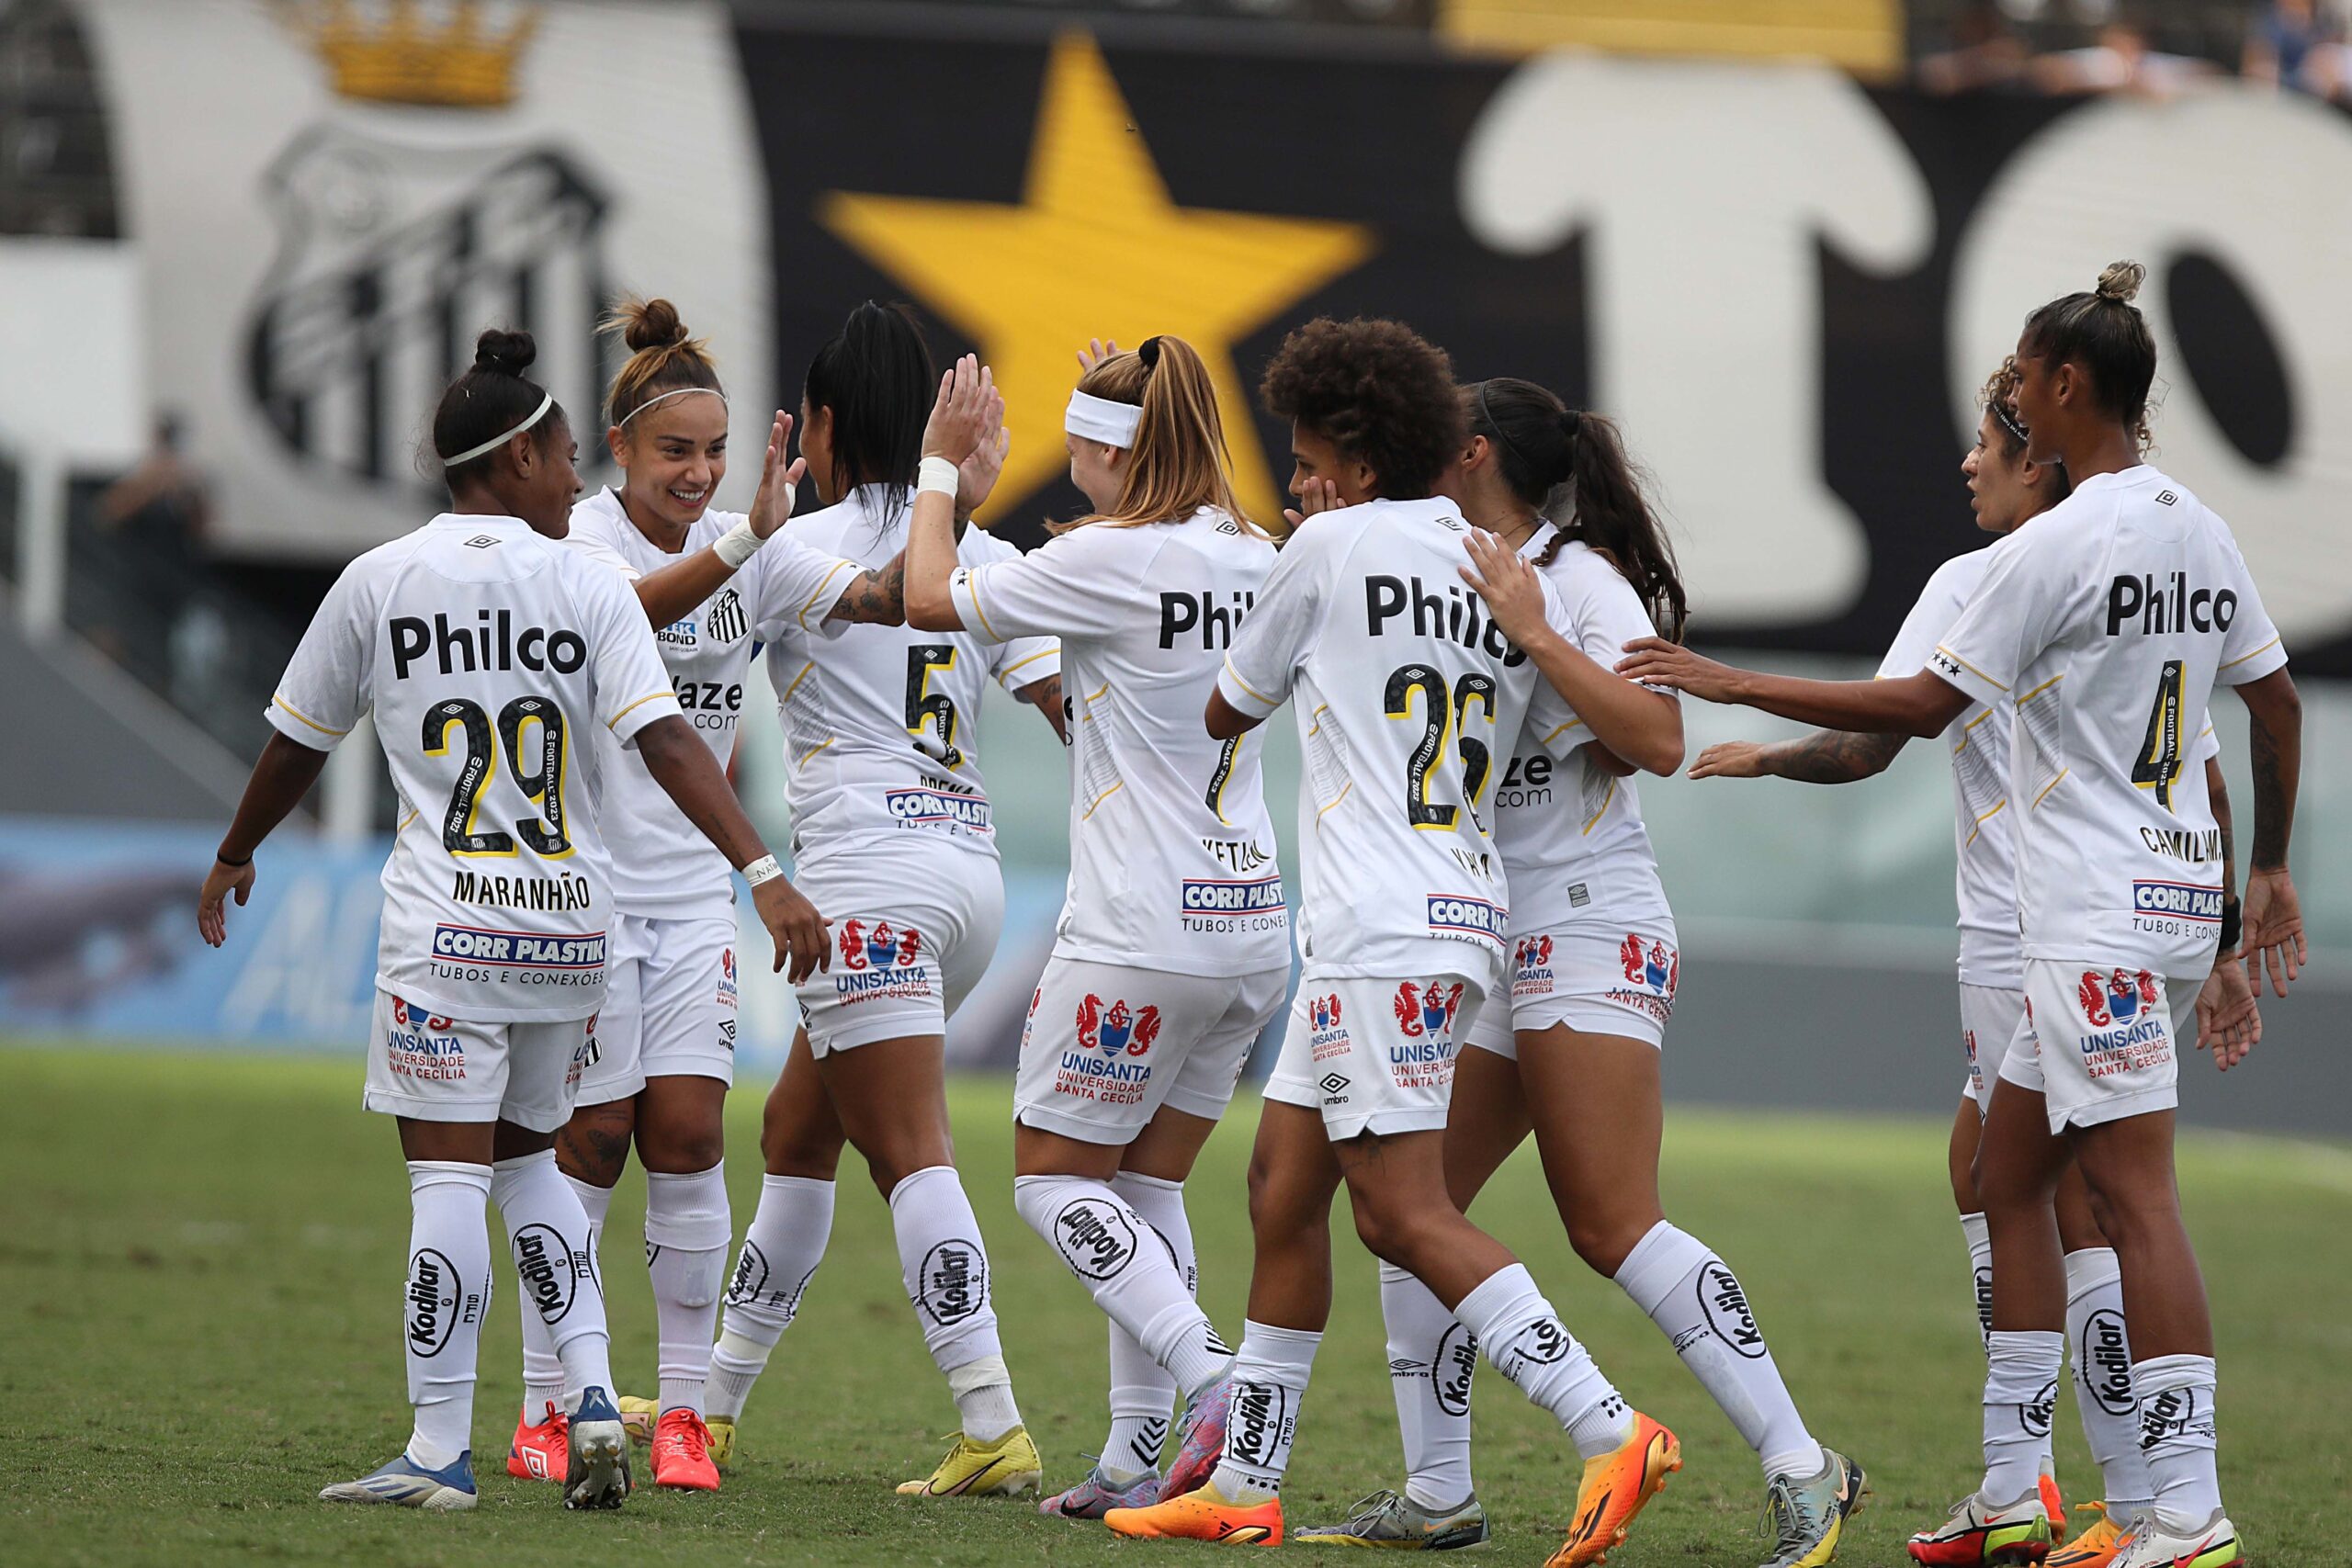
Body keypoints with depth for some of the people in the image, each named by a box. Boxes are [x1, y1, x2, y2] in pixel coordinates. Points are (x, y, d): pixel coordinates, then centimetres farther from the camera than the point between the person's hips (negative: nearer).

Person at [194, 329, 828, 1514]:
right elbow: (668, 746, -11)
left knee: (447, 1179, -4)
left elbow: (297, 744, 12)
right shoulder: (587, 587, 0)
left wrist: (234, 856, 28)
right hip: (571, 926, 2)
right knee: (526, 1158, 19)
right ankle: (591, 1396, 7)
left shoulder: (380, 582, 1)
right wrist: (764, 875, -15)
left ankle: (440, 1449, -5)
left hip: (446, 926, -2)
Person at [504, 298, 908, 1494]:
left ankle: (682, 1412, 2)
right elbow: (625, 609, -33)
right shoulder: (582, 536, -10)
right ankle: (544, 1415, 10)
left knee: (688, 1134, -4)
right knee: (590, 1140, -2)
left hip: (693, 890, 4)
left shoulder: (751, 551, 4)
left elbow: (880, 597, -9)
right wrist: (744, 542, -46)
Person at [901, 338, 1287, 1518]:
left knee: (1054, 1175, 4)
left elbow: (931, 599, -6)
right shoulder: (1250, 555, 6)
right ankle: (1136, 1459, 11)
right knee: (1147, 1188, 14)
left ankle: (1211, 1378, -12)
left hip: (1142, 933, -7)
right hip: (1252, 923, 7)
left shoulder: (1109, 559, -15)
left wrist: (941, 462, 7)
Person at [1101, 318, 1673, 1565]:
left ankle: (1612, 1432, -22)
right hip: (1463, 911, 9)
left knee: (1405, 1214, -12)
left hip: (1380, 930, -9)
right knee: (1283, 1186, 14)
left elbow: (1228, 711, 9)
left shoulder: (1334, 546, -3)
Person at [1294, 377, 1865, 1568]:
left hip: (1589, 934, -9)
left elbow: (1659, 738, -20)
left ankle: (1800, 1470, -15)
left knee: (1611, 1227, -16)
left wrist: (1534, 633, -23)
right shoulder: (1465, 579, 18)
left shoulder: (1580, 577, -9)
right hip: (1488, 950, 9)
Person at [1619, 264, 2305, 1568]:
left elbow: (1922, 703, -13)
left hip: (2100, 909, -9)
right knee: (2007, 1176, 14)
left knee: (2132, 1190, -11)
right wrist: (2269, 874, 30)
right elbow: (2278, 707, 19)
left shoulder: (2056, 546, -14)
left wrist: (1728, 685, -7)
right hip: (2176, 883, 9)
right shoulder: (2200, 532, 11)